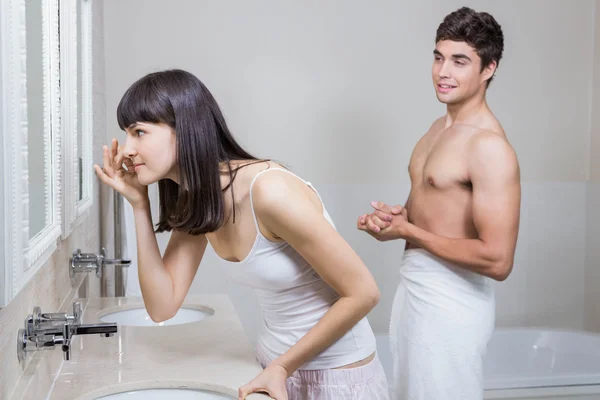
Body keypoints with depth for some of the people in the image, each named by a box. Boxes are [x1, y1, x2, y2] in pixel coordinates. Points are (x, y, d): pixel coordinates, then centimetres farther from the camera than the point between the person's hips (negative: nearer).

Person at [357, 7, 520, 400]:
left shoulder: (489, 146, -22)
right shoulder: (442, 126, 7)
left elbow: (498, 260, -26)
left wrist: (406, 231, -17)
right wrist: (399, 214, -3)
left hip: (452, 296, -9)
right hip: (416, 285, 9)